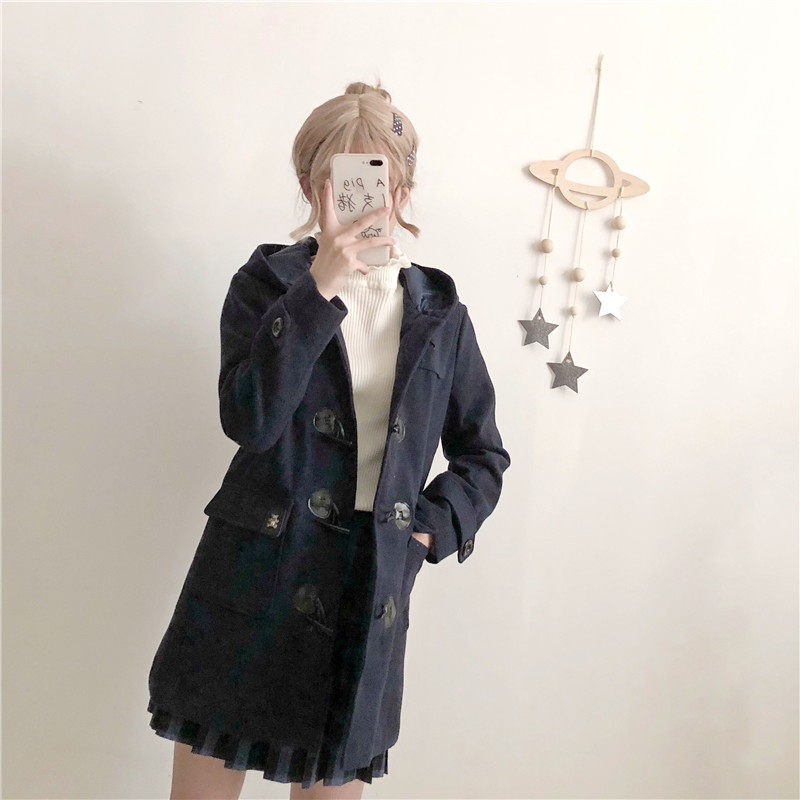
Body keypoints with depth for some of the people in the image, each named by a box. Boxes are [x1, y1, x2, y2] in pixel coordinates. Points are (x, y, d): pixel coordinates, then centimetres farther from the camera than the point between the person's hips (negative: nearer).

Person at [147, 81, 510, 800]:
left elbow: (484, 456, 13)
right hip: (253, 587, -1)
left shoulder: (439, 312, 5)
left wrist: (432, 529, -1)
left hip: (367, 604, 2)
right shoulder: (269, 281, -1)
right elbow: (249, 419, -19)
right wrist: (321, 285, -22)